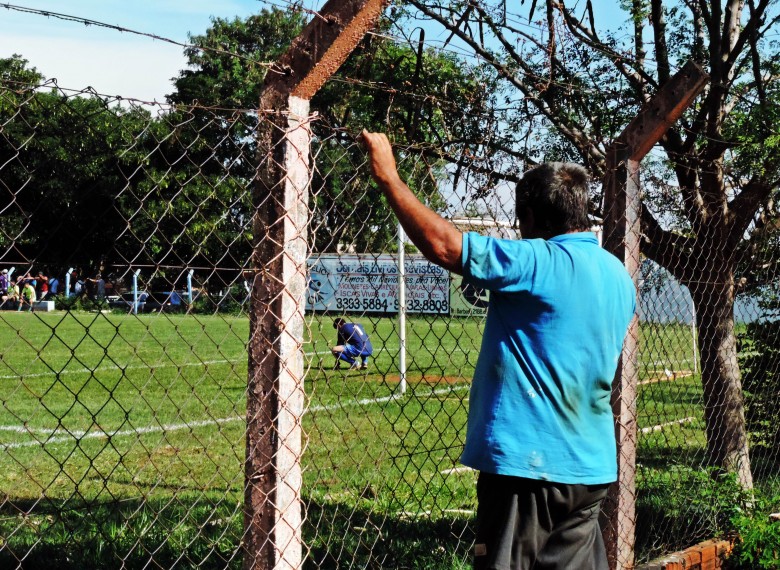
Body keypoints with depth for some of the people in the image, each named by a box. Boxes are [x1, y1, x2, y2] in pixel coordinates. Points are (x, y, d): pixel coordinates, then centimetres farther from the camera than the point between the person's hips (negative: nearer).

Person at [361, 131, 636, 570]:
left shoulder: (538, 262, -15)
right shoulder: (619, 276, 11)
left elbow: (443, 244, -20)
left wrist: (388, 175, -10)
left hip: (528, 464, -8)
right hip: (591, 469, 8)